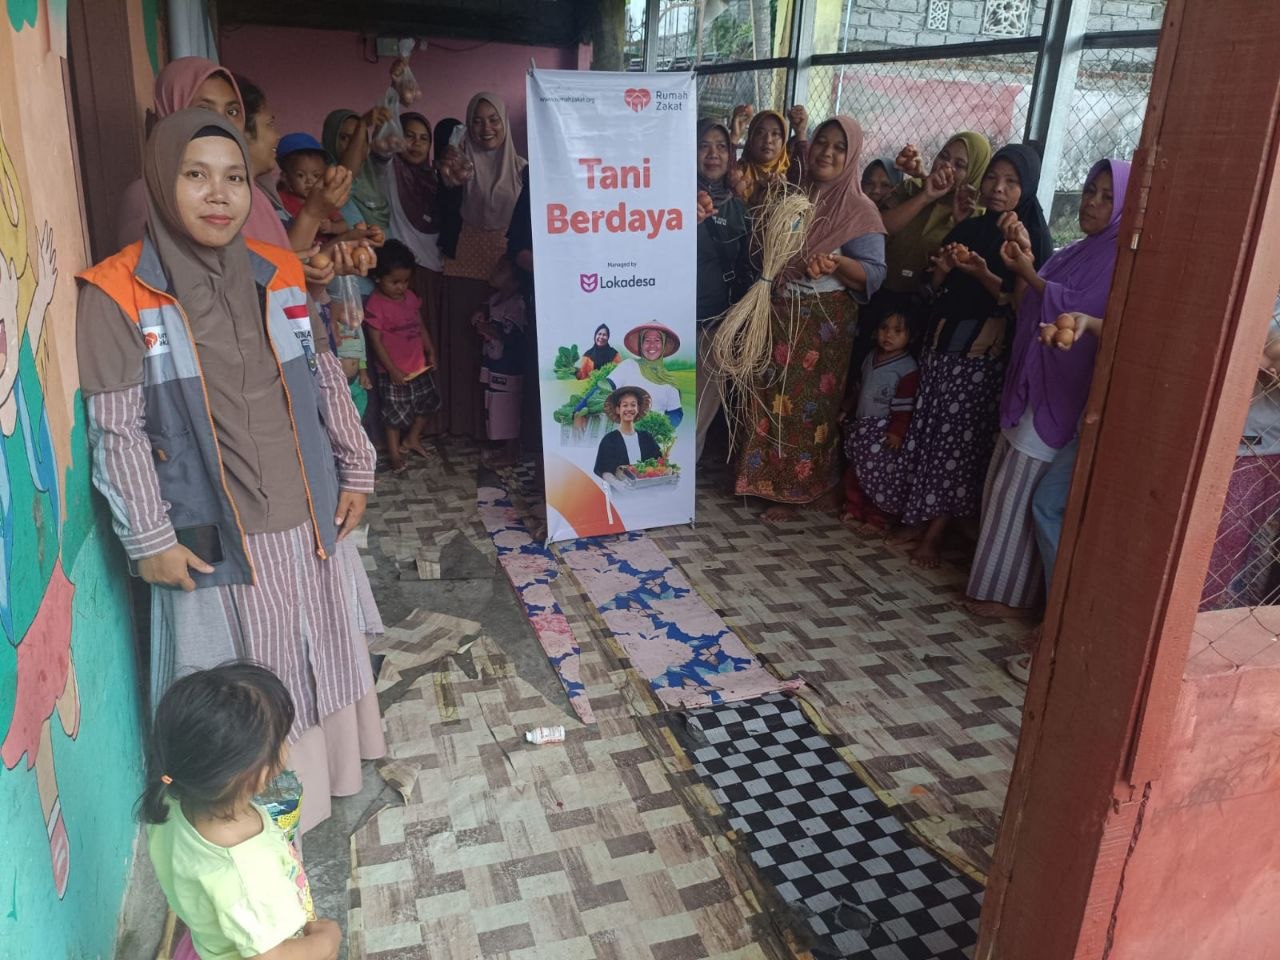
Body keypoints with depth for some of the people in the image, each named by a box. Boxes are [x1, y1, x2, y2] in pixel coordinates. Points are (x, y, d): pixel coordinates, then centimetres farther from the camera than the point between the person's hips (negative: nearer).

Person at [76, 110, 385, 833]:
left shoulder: (279, 275, 1)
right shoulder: (119, 294, -12)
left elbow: (328, 381, 9)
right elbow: (117, 430, -11)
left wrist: (356, 470, 8)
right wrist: (150, 538, -10)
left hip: (309, 516, 4)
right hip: (214, 532, -4)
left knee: (323, 652, 20)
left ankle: (335, 775, 44)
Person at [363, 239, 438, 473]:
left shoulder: (411, 298, 3)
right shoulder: (375, 304, -17)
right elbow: (376, 341, -17)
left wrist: (430, 352, 7)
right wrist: (392, 370, -18)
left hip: (419, 367, 7)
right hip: (393, 372, -7)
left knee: (426, 402, 17)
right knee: (395, 413, 4)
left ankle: (412, 439, 36)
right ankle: (394, 453, 19)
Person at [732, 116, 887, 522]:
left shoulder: (860, 211, -7)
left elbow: (875, 273, -14)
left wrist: (837, 263, -30)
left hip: (823, 325, -5)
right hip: (778, 315, 5)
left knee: (806, 404, 2)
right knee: (768, 398, 11)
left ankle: (792, 490, 15)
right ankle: (760, 476, 27)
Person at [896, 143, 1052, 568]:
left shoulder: (1033, 240, -3)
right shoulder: (967, 228, 13)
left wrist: (985, 275, -24)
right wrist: (942, 268, -6)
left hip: (985, 353, -5)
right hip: (941, 342, 5)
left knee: (959, 439, -4)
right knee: (925, 431, 6)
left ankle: (935, 533, 5)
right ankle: (917, 518, 18)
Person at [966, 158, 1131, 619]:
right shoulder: (1073, 253, 15)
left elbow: (1083, 312, -20)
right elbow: (1024, 308, 9)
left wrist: (1030, 274, -15)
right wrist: (1024, 261, -5)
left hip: (1060, 392, -8)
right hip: (1029, 380, 8)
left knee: (1020, 490, -4)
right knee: (1003, 481, 12)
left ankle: (1010, 593, 8)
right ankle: (994, 570, 25)